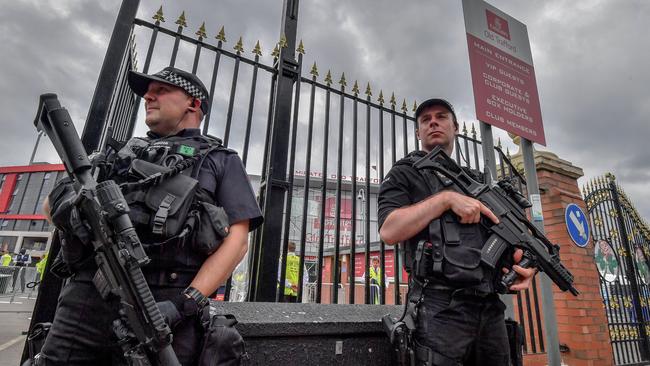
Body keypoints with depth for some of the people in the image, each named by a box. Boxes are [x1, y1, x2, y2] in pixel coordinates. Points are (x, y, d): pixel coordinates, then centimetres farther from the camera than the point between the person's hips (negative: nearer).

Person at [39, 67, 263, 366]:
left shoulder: (221, 160, 10)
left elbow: (236, 240, -1)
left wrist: (186, 303, -13)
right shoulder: (123, 152, 24)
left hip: (163, 307, -3)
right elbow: (51, 203, 22)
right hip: (85, 299, 4)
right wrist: (68, 204, -3)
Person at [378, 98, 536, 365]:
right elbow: (389, 231, -12)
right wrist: (446, 198, -15)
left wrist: (519, 260, -2)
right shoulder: (404, 174, 4)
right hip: (440, 309, -5)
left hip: (490, 308, 6)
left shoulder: (476, 181, 21)